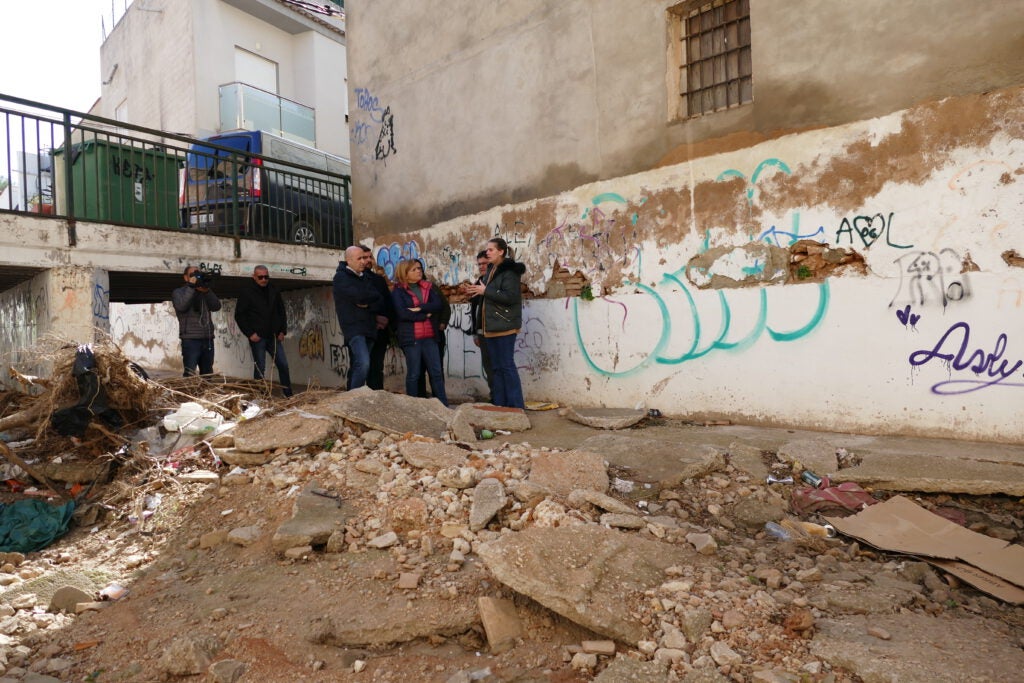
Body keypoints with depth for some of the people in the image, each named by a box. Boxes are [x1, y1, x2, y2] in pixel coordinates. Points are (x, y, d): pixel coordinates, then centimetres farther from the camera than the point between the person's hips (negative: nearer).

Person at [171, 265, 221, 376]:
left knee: (207, 374, 9)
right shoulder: (178, 292, 8)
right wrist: (191, 286, -12)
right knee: (190, 373, -10)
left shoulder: (205, 292, 18)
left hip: (207, 339, 4)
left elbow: (216, 306, 2)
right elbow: (181, 306, -14)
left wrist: (206, 291, -8)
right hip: (190, 339, -4)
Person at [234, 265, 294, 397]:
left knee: (283, 365, 2)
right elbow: (239, 315, -2)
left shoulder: (274, 290, 8)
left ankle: (289, 395, 10)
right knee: (260, 368, 0)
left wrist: (282, 331, 6)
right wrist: (250, 333, -9)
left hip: (274, 336, 4)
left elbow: (282, 311, 15)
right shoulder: (247, 292, -3)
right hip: (257, 337, -4)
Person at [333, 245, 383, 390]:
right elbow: (358, 296, -17)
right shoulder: (341, 277, -1)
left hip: (369, 328, 7)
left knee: (357, 367, 9)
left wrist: (368, 304, -10)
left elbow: (381, 301, 8)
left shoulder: (366, 276, 18)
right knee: (363, 363, -23)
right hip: (353, 328, -6)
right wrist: (373, 295, 0)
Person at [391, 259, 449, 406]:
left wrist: (419, 308, -15)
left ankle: (443, 405, 11)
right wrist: (425, 315, -7)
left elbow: (437, 305, -2)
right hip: (410, 337, -4)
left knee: (436, 372, 5)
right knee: (413, 374, 3)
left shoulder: (428, 287, 13)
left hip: (429, 336, 4)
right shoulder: (398, 291, -1)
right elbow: (402, 313, -14)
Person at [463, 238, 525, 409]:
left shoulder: (509, 271, -12)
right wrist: (477, 290, 8)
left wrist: (485, 291, -17)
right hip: (491, 326, 10)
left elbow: (510, 296, -24)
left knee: (507, 365, -8)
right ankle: (499, 404, 18)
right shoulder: (491, 270, 18)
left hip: (504, 326, -10)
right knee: (496, 367, 11)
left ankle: (516, 406, -2)